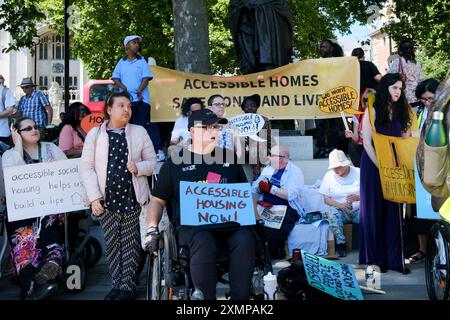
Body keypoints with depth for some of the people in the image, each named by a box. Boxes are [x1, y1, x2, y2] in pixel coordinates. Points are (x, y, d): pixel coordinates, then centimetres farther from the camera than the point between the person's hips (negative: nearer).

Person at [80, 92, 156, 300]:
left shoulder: (140, 132, 7)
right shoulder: (94, 134, 5)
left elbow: (152, 162, 8)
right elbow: (86, 167, 1)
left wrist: (138, 167, -14)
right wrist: (94, 197, -8)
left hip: (133, 197, 0)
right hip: (107, 199, 0)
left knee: (130, 244, 1)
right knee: (112, 244, 5)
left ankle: (128, 287, 9)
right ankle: (117, 284, 16)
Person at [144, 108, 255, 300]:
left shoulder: (229, 157, 18)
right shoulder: (175, 162, 11)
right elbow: (158, 200, 14)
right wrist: (152, 230, 0)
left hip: (228, 221, 2)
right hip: (190, 224, -2)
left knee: (245, 239, -31)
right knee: (204, 242, -36)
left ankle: (241, 297, -23)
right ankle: (205, 298, -25)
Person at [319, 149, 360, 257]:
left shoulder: (358, 173, 1)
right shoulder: (329, 176, 4)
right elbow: (326, 199, 0)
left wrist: (358, 197, -24)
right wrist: (340, 205, -18)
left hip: (358, 210, 0)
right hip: (340, 211, 1)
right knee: (332, 212, -32)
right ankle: (341, 243, -24)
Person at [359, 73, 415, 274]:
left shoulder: (401, 111, 10)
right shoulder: (373, 110, -3)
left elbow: (405, 140, 9)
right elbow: (367, 142, -7)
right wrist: (380, 166, -14)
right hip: (373, 165, -4)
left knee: (393, 211, 3)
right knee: (374, 211, 2)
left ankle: (394, 258, 8)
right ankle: (375, 258, 10)